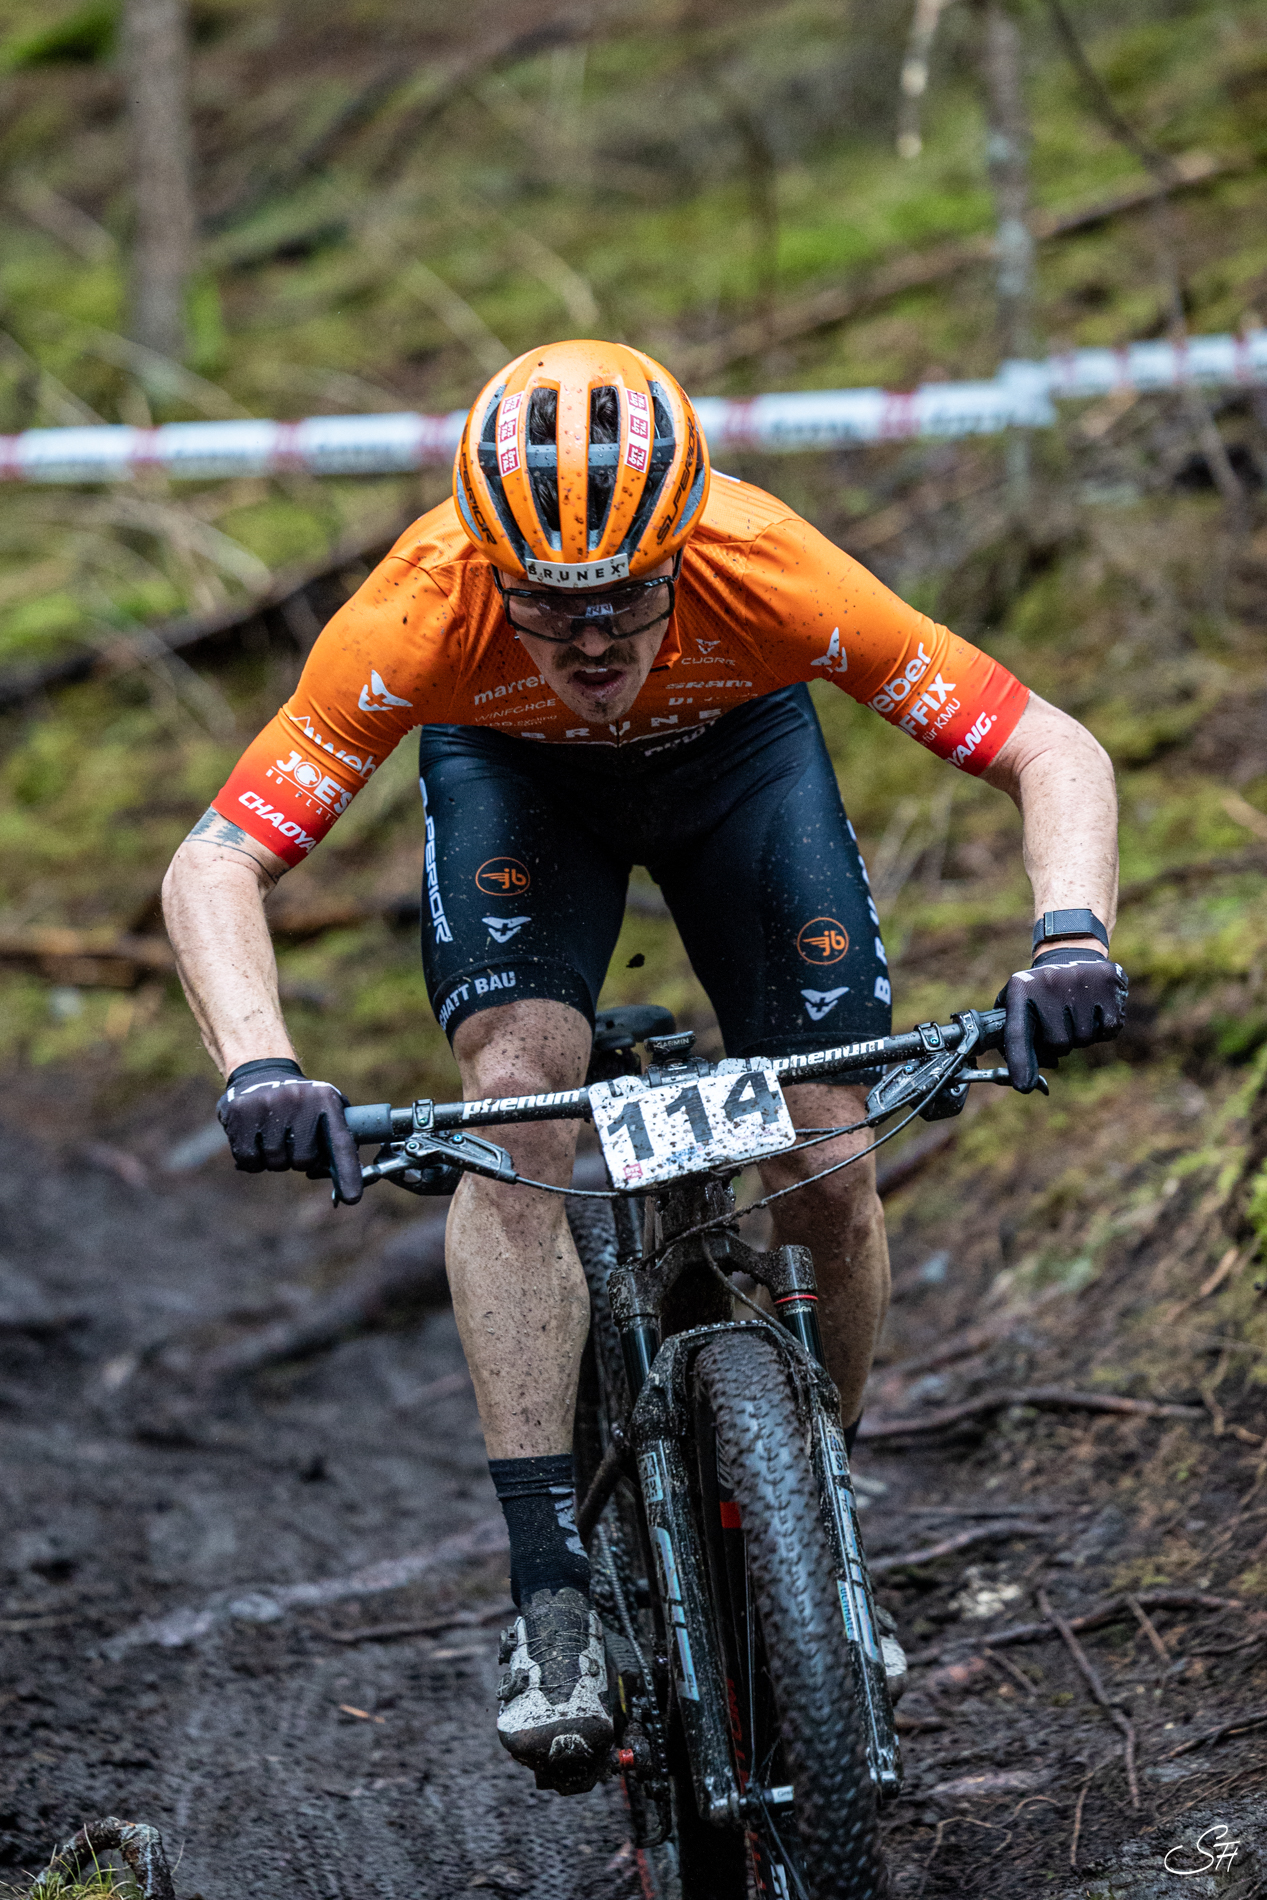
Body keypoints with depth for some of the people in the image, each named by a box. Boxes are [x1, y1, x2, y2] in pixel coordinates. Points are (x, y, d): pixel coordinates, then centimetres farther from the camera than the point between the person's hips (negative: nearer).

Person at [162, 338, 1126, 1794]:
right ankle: (553, 1593, -22)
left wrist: (1071, 938, -53)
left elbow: (1056, 752, -35)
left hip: (735, 745, 1)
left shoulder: (766, 575, -39)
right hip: (509, 766, 0)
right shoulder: (424, 614, -39)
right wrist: (258, 1068, -55)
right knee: (517, 1105, -26)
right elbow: (213, 867, -37)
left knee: (831, 1163, -11)